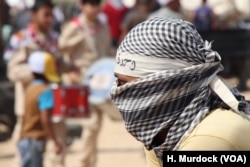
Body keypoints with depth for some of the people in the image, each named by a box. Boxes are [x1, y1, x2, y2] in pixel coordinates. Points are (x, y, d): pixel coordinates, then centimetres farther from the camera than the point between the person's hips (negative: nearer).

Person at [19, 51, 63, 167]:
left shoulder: (30, 88, 10)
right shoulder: (46, 91, -15)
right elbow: (45, 120, -22)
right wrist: (56, 142, -18)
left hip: (26, 139, 9)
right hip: (34, 141, -9)